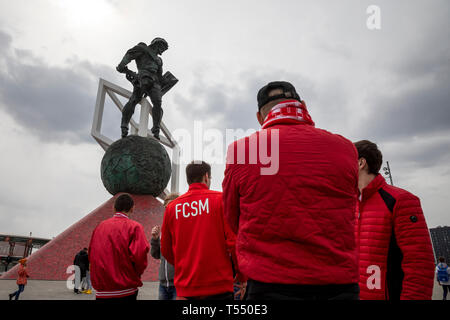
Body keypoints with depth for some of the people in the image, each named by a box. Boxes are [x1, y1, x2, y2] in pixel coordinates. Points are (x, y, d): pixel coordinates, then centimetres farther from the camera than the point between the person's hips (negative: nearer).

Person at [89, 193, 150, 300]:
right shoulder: (134, 227, -8)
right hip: (125, 290, -4)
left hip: (101, 291, 5)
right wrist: (135, 275, 0)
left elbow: (91, 255, 9)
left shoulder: (99, 227, 7)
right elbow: (140, 255, -18)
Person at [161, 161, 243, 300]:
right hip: (218, 286, -3)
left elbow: (165, 251, 10)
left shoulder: (172, 207, 4)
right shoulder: (221, 199, -6)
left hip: (184, 289, 3)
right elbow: (233, 240, -12)